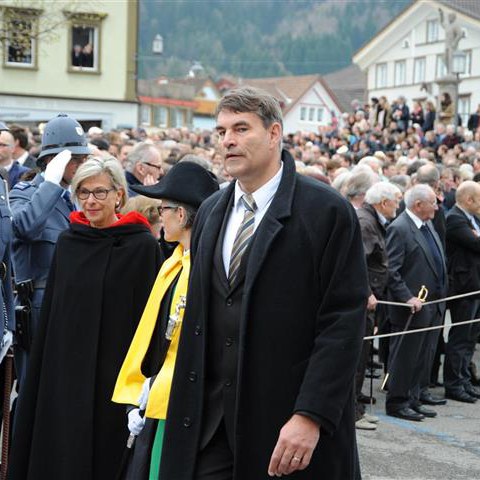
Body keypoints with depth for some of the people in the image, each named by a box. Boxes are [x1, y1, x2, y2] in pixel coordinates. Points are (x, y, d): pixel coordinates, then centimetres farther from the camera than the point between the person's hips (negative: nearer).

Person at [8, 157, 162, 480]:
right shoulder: (67, 242, 7)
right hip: (63, 370, 5)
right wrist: (42, 371, 8)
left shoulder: (143, 246, -7)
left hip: (112, 374, -4)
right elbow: (50, 312, 11)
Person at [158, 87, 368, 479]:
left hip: (285, 421, -5)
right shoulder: (211, 212, 12)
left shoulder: (327, 211, -7)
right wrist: (188, 401, 9)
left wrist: (311, 416, -18)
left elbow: (344, 321, -12)